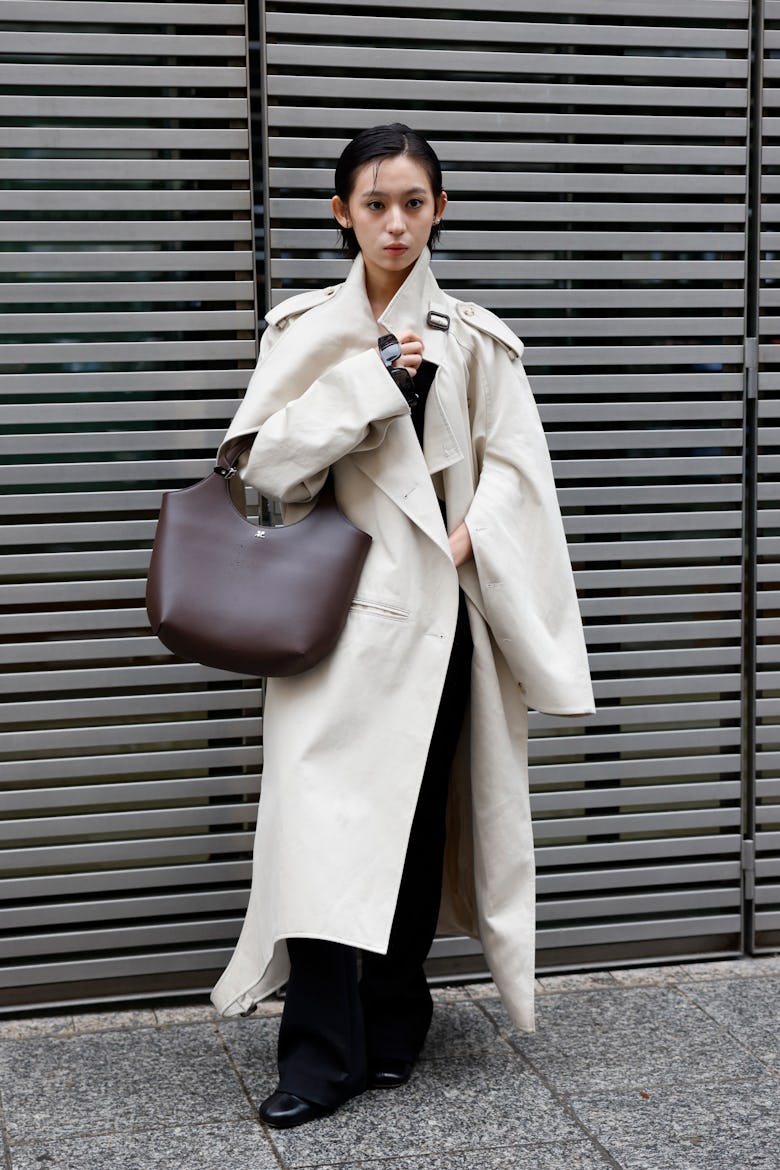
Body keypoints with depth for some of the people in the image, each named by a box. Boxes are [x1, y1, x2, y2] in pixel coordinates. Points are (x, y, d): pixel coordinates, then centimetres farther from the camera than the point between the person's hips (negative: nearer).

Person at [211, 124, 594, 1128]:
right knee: (323, 810, -9)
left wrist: (466, 543, -11)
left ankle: (391, 1029, 21)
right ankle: (320, 1050, -4)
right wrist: (368, 377, -12)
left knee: (416, 815, 6)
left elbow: (514, 470, 6)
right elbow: (266, 460, -5)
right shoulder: (304, 328, 6)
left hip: (432, 605, 1)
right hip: (332, 601, 0)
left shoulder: (472, 340, 5)